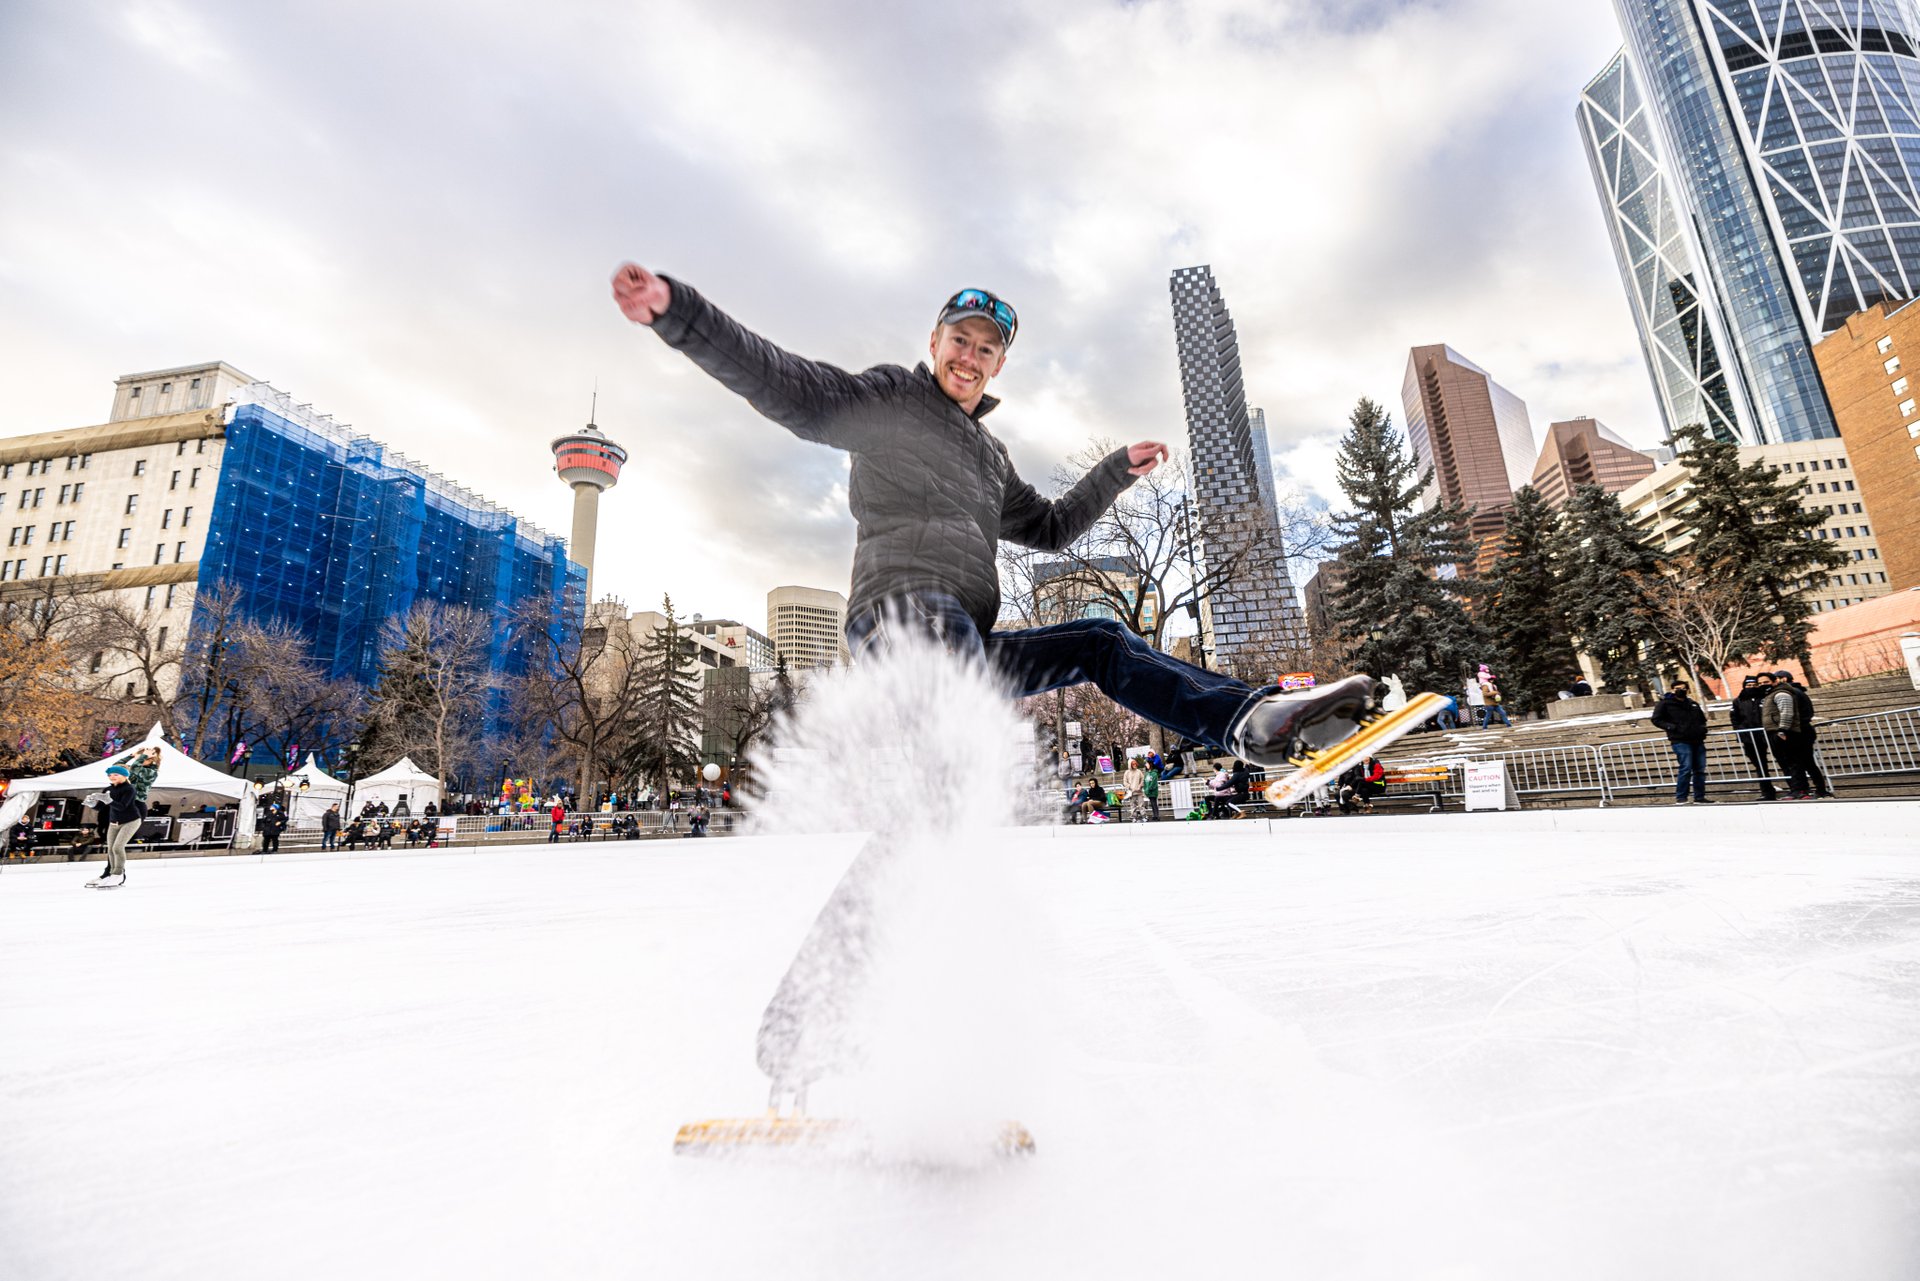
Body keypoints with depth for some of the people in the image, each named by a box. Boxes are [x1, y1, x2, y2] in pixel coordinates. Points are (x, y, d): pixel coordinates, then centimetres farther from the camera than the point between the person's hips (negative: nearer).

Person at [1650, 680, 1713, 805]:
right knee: (1686, 769, -13)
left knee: (1700, 770, 7)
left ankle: (1699, 797, 14)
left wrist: (1702, 728, 11)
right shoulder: (1665, 703, 0)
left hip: (1698, 741, 6)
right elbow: (1656, 719, -3)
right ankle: (1680, 798, -9)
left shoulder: (1693, 704, 18)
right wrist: (1671, 727, -15)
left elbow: (1702, 718, 31)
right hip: (1681, 742, -6)